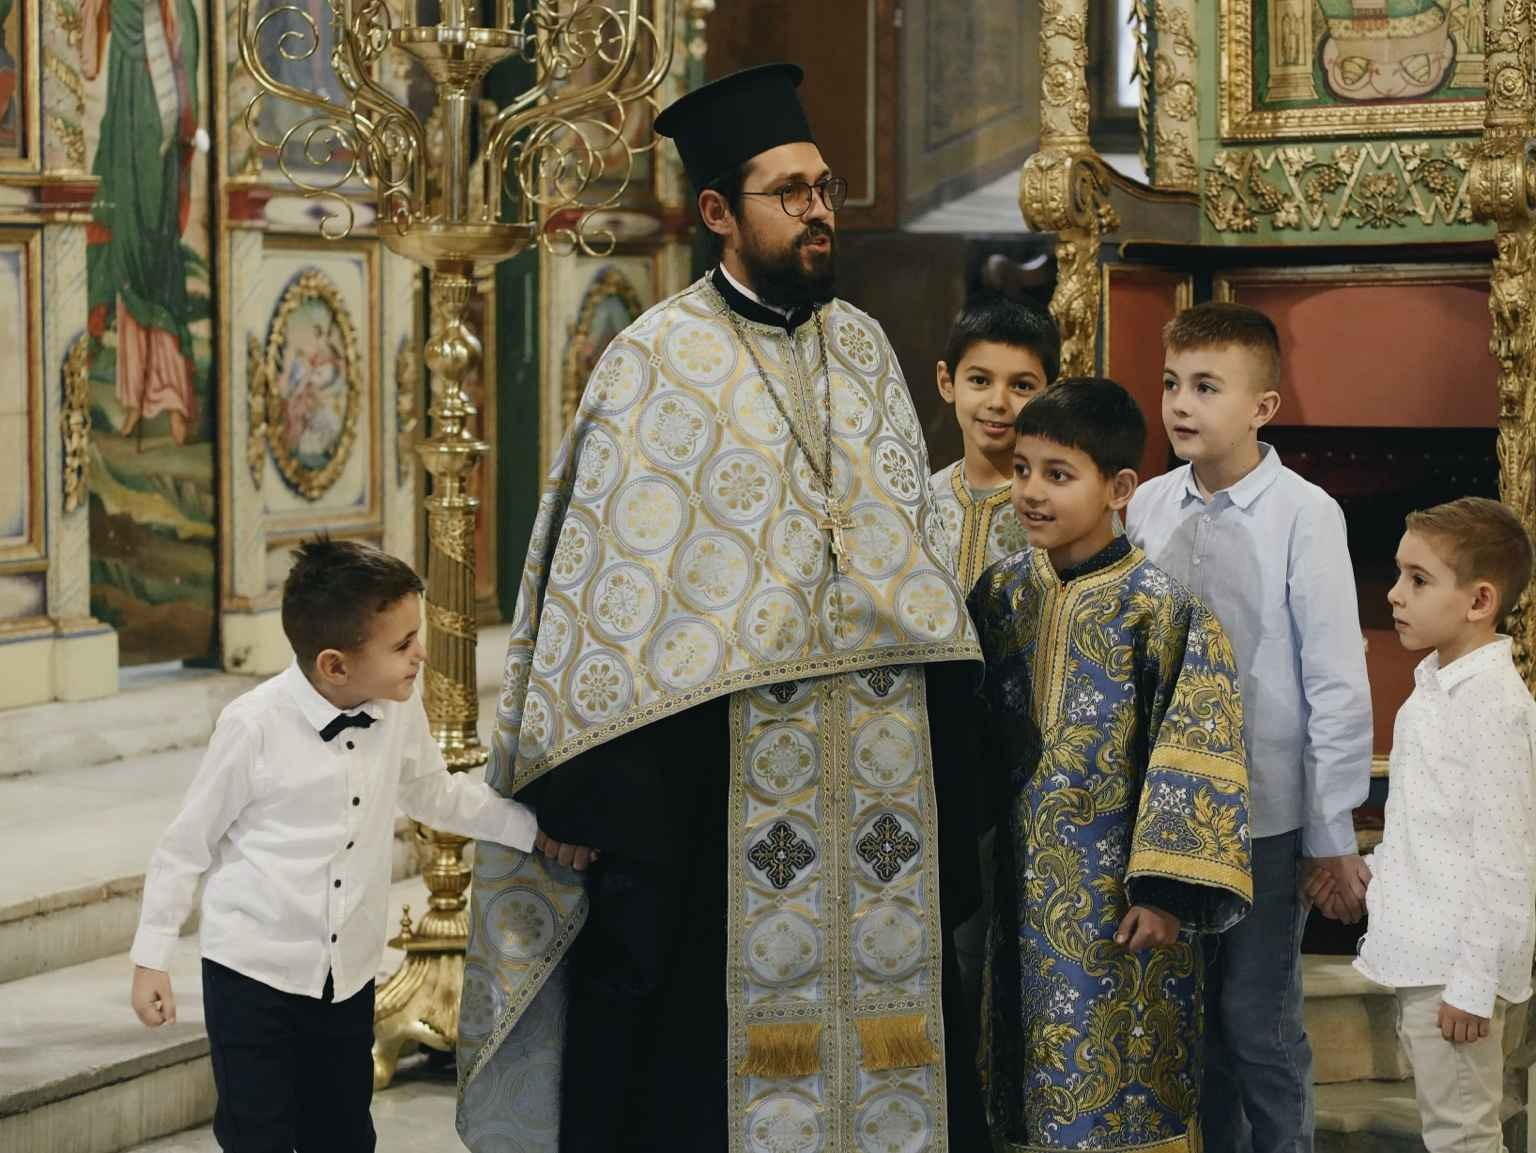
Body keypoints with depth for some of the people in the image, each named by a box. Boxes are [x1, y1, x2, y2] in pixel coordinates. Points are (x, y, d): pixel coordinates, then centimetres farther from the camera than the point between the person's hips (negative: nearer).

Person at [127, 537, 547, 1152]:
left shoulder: (400, 711, -5)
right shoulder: (255, 725, -19)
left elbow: (436, 793, 15)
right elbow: (187, 842, -8)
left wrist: (535, 828, 7)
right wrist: (151, 959, -4)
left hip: (350, 973, 5)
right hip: (252, 969, -5)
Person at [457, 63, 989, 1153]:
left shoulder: (865, 349, 11)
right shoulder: (657, 363, -5)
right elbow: (612, 582, -8)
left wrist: (946, 755, 11)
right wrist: (622, 805, -13)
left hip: (882, 761, 5)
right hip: (727, 766, -5)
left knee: (886, 1002, 7)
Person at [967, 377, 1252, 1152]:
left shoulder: (1160, 607, -12)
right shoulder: (1000, 594, 4)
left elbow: (1199, 755, -14)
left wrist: (1167, 890, -17)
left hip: (1119, 901, -5)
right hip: (1019, 892, 5)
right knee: (1027, 1088, 13)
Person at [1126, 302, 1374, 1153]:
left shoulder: (1303, 515, -11)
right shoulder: (1149, 507, 2)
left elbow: (1338, 684, -9)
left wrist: (1333, 835, -7)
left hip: (1262, 813, -4)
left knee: (1258, 1020, 2)